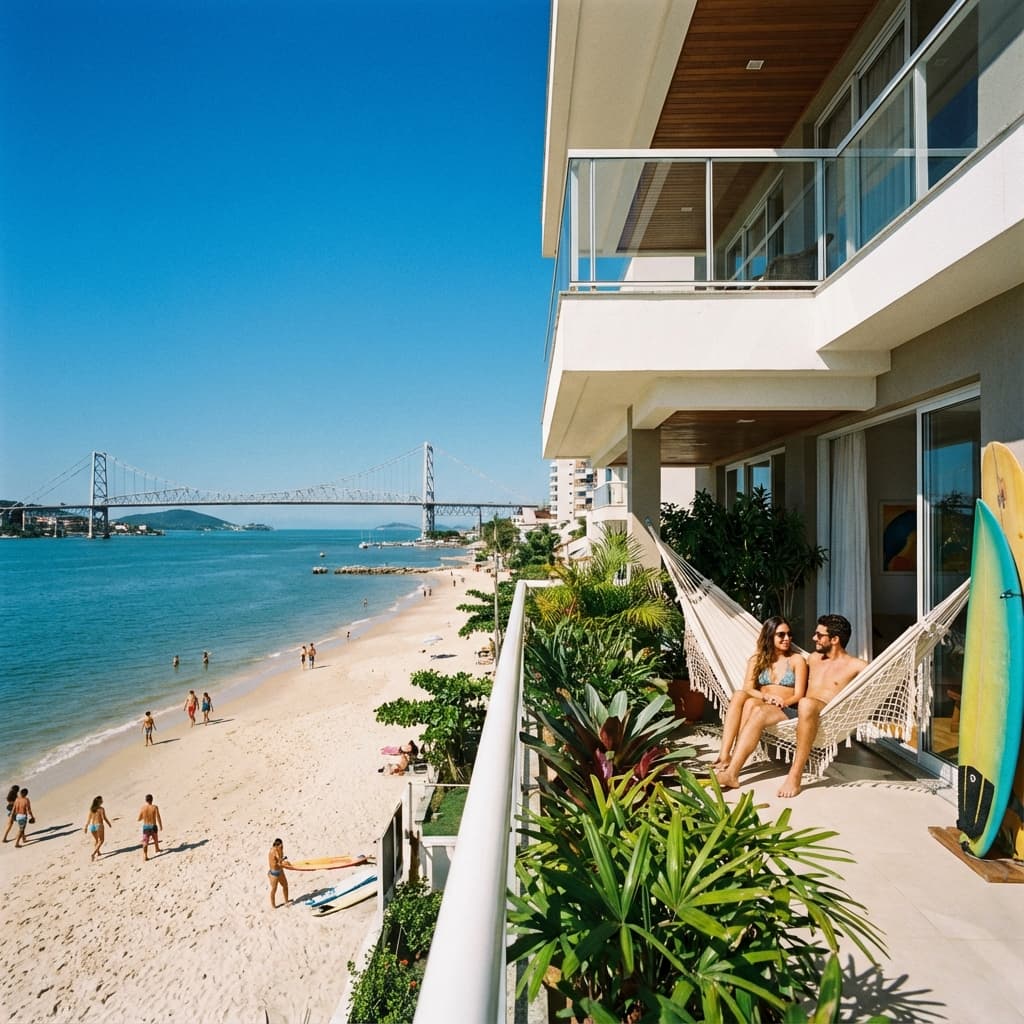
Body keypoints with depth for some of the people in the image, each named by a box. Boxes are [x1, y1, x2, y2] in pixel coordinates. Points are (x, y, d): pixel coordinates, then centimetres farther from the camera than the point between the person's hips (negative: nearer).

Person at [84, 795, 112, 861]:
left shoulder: (91, 809, 2)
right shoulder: (101, 809, -14)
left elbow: (88, 819, 4)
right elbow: (104, 818, -15)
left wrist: (86, 827, 11)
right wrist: (109, 824, 1)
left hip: (92, 826, 6)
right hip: (99, 825, -6)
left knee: (95, 839, 27)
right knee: (101, 840, 8)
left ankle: (98, 852, 40)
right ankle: (93, 854, -7)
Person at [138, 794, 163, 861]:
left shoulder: (143, 807, -8)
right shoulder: (155, 807, -14)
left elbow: (139, 819, 1)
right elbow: (158, 818, -15)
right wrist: (160, 826, -1)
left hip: (145, 826, 1)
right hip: (153, 826, -1)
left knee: (145, 842, 4)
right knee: (155, 839, 24)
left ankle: (145, 856, -5)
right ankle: (157, 849, 45)